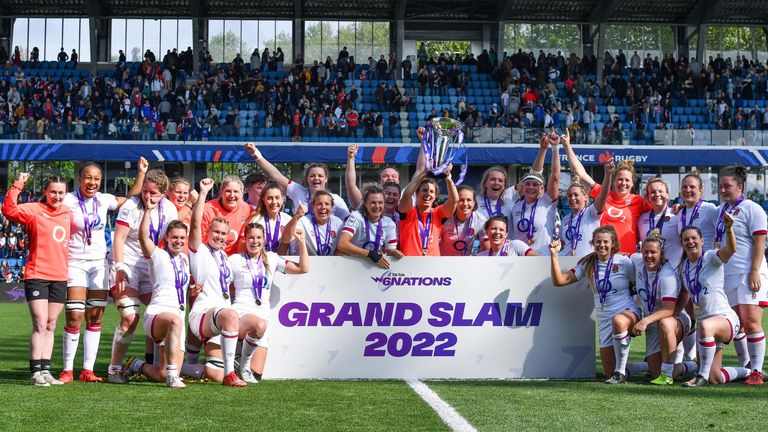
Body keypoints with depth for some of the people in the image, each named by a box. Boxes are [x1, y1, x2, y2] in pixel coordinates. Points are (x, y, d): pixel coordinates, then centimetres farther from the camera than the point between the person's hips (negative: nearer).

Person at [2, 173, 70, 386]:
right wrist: (18, 185, -27)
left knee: (51, 326, 9)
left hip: (60, 277, 5)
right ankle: (36, 372, -6)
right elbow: (9, 210, -20)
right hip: (37, 275, -5)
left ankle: (45, 370, 14)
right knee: (40, 324, -11)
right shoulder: (33, 210, -4)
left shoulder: (69, 214, 11)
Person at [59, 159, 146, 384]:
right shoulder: (68, 201, -9)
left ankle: (88, 370, 7)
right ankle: (68, 370, -1)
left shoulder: (104, 200, 6)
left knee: (95, 318, 3)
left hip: (99, 264, 5)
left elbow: (131, 199, 19)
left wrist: (141, 173, 13)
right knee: (74, 317, -11)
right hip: (75, 263, -5)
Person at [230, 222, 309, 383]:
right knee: (259, 325, -41)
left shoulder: (271, 258, 14)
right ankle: (244, 363, -15)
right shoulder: (235, 260, 5)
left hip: (263, 313, 3)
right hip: (241, 312, -3)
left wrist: (301, 242, 7)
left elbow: (303, 268, 11)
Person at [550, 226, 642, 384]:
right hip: (604, 320, 4)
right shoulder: (588, 264, 4)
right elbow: (559, 280, -2)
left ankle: (621, 371, -27)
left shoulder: (624, 262, -5)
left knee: (618, 321, -43)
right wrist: (554, 255, -11)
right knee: (609, 373, 0)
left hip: (628, 311, -4)